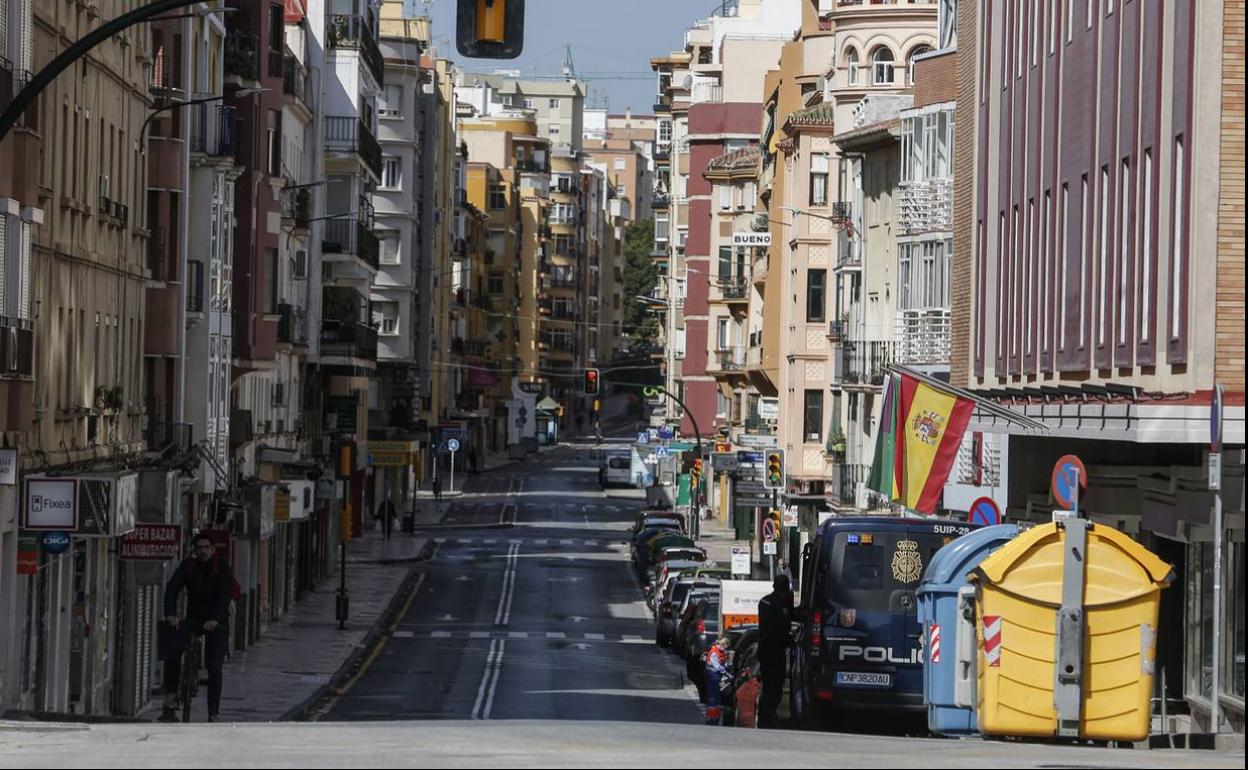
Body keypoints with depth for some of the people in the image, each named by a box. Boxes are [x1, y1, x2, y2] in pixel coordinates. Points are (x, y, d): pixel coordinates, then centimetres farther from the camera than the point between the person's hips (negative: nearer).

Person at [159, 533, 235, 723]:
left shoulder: (222, 567, -11)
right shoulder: (188, 565, -4)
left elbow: (225, 594, -23)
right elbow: (172, 588, -15)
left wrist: (215, 619, -38)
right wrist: (170, 614, -32)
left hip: (217, 622, -2)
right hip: (193, 619, 2)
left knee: (214, 669, -11)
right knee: (173, 653, -21)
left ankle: (213, 715, -4)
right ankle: (170, 701, -9)